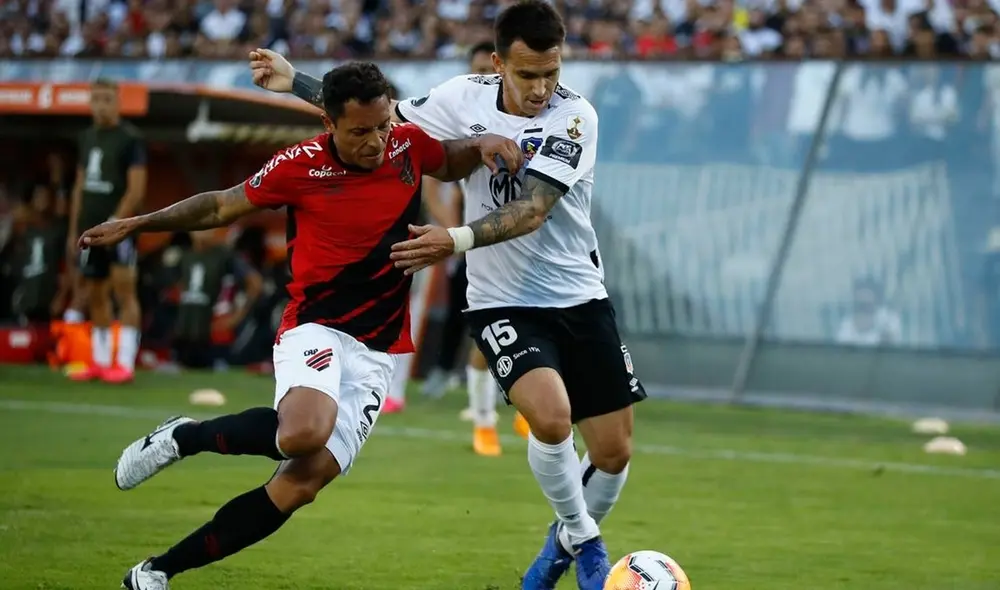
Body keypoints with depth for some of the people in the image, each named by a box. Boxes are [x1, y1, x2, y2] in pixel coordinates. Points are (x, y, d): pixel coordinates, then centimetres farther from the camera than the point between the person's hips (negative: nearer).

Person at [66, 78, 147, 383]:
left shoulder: (130, 139, -6)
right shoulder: (87, 138, 15)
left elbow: (136, 189, -12)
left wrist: (114, 223, -18)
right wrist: (74, 230, 16)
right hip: (91, 229, 7)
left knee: (124, 291, -9)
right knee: (94, 295, 9)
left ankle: (125, 363, -11)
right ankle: (100, 361, 15)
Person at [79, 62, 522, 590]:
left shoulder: (408, 145, 1)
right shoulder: (300, 166, -8)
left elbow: (451, 164, 24)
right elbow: (222, 206, 7)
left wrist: (481, 146, 1)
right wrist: (135, 224, 7)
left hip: (377, 353, 4)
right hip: (315, 329, -4)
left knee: (303, 483, -9)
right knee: (304, 434, -37)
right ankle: (183, 437, -8)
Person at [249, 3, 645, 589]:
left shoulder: (576, 117, -15)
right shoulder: (463, 98, -6)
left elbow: (533, 210, -25)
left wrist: (457, 241, -37)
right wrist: (295, 82, 11)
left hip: (580, 299, 1)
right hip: (503, 303, 0)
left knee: (614, 452, 2)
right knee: (551, 416, -27)